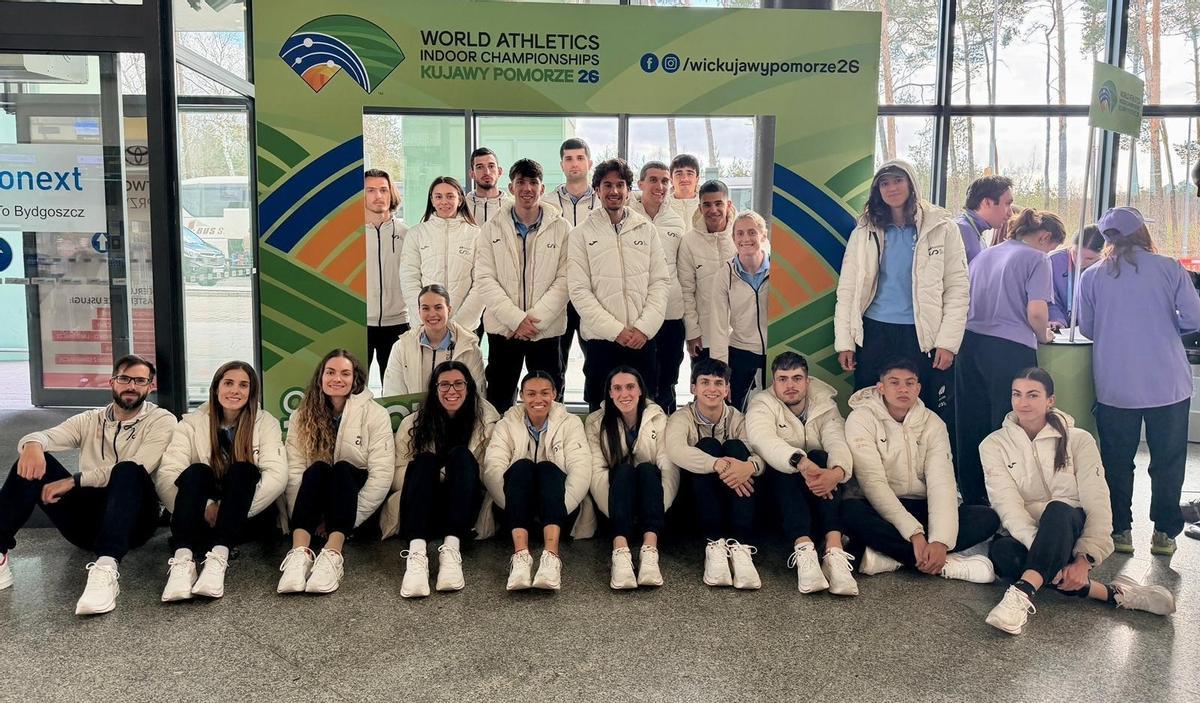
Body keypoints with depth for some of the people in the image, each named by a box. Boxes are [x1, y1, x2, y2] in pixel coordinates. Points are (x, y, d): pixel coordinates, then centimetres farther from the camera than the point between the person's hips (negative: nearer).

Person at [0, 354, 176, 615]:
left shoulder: (162, 420, 3)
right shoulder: (89, 420, 16)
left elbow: (134, 469, -13)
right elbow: (44, 436, -2)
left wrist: (74, 481, -19)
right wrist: (33, 444, -27)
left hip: (133, 520, -4)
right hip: (87, 520, 4)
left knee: (128, 470, -35)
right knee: (34, 463, -14)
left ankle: (105, 569, -49)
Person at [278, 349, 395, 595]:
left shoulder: (375, 414, -5)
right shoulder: (302, 416, 3)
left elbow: (381, 473, -12)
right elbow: (294, 470, -8)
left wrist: (350, 517, -18)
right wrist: (304, 517, -21)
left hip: (354, 493, -1)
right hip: (317, 504, 2)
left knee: (342, 468, -30)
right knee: (317, 469, -28)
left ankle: (332, 555, -48)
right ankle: (299, 554, -45)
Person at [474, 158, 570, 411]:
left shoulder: (561, 229, 2)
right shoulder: (492, 229, 4)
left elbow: (564, 279, -4)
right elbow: (484, 279, -3)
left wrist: (535, 319, -13)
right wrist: (516, 319, -13)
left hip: (547, 330, -1)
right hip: (503, 329, 1)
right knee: (498, 401, 8)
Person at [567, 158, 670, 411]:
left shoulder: (646, 230, 8)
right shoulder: (582, 234, 1)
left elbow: (660, 281, 4)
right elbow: (579, 290, -6)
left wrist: (645, 328, -9)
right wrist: (616, 330, -12)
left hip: (643, 338, 2)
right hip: (601, 340, -2)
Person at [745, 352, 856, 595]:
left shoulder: (825, 405, 4)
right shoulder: (761, 405, -5)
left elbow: (838, 441, -16)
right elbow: (764, 440, -28)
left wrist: (837, 471, -41)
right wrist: (802, 462, -48)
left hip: (818, 493, 2)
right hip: (779, 490, -2)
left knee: (820, 456, -27)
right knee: (784, 467, -31)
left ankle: (834, 548, -42)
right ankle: (804, 548, -49)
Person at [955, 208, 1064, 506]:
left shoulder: (984, 255, 17)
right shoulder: (1036, 259, -2)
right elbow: (1036, 313, -13)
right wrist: (1043, 336, 7)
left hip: (971, 344, 6)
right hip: (1011, 349, -6)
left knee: (971, 426, 10)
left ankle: (972, 498, 20)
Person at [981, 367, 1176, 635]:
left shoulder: (1078, 440, 1)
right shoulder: (994, 444, 1)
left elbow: (1097, 503, -8)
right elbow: (1007, 505, -12)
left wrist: (1084, 560, -23)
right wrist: (1045, 555, -27)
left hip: (1071, 531, 0)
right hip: (1024, 537, 1)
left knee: (1058, 510, -35)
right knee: (1001, 551, -36)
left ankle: (1023, 593, -49)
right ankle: (1110, 593, -31)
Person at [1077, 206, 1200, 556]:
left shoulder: (1091, 276, 1)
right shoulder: (1169, 268, -3)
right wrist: (1163, 326, 15)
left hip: (1115, 385, 1)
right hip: (1168, 382, 0)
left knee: (1117, 460, 11)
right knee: (1168, 461, 11)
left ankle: (1120, 530, 15)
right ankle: (1164, 532, 16)